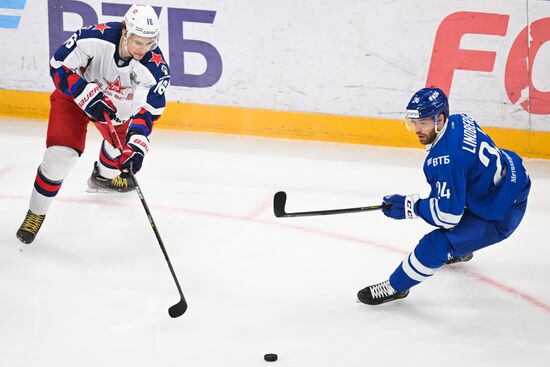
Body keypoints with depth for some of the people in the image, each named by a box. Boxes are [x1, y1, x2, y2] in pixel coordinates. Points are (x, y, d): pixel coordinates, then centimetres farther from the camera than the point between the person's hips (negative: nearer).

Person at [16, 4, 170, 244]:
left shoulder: (155, 67, -29)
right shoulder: (96, 38, -37)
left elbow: (148, 109, -22)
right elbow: (59, 65, -26)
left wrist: (137, 144, -35)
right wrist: (87, 96, -35)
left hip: (117, 103, 4)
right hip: (75, 93, -4)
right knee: (62, 153, -17)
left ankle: (104, 177, 56)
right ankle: (36, 213, 0)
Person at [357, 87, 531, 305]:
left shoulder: (446, 158, -33)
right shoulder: (459, 121, -5)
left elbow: (448, 215, -28)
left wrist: (408, 206, -18)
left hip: (500, 215, -11)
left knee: (438, 244, -17)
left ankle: (395, 287, 0)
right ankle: (460, 251, 61)